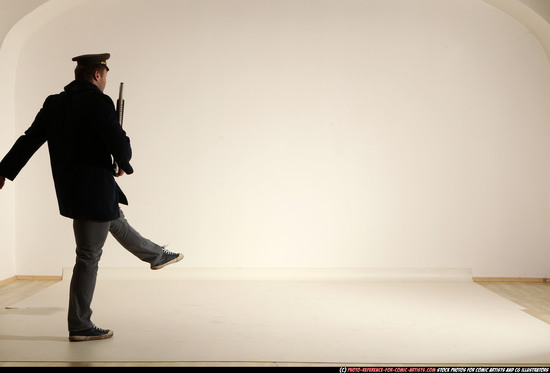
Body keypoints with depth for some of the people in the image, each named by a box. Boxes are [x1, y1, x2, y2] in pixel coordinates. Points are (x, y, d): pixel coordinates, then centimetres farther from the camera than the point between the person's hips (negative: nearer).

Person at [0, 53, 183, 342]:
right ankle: (79, 326, 9)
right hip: (93, 190, -9)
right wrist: (124, 164, -1)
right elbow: (119, 142, -23)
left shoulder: (54, 104, 5)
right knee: (89, 256, 0)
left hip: (70, 187, 9)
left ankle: (157, 255, 53)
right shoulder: (98, 102, -18)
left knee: (118, 222, 29)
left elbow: (30, 139, 9)